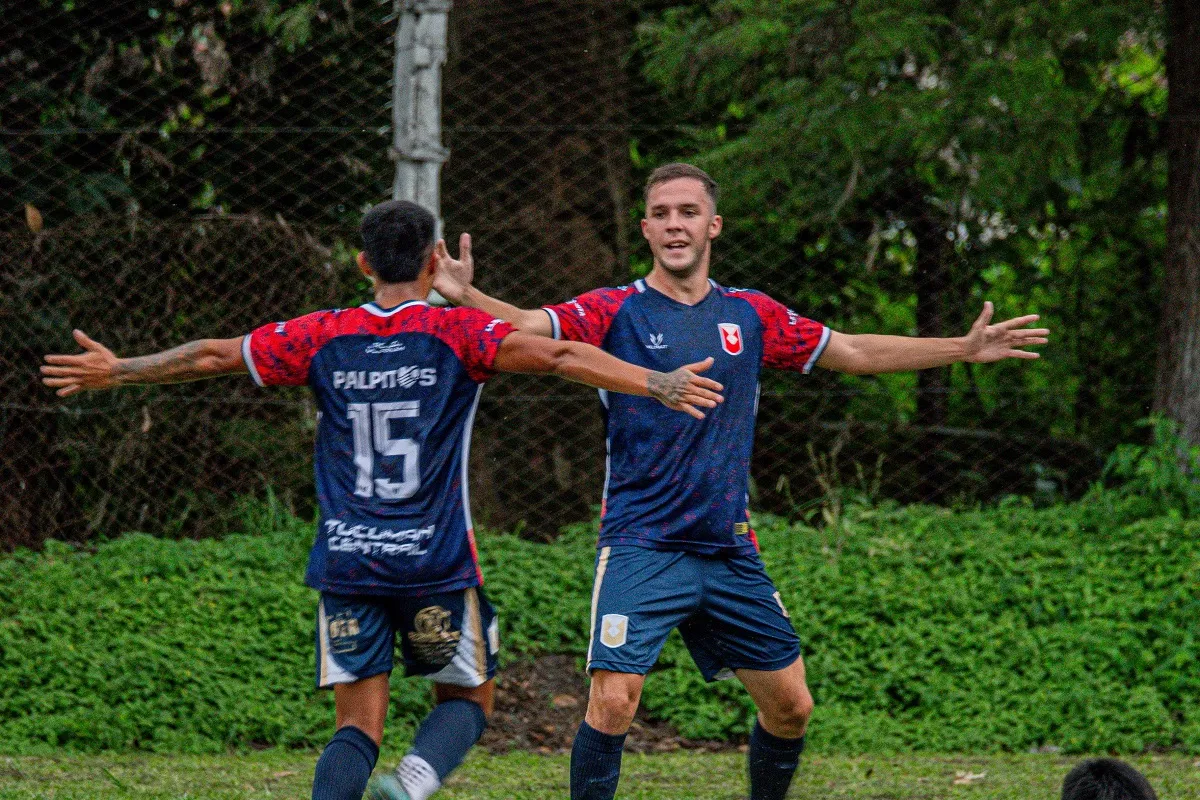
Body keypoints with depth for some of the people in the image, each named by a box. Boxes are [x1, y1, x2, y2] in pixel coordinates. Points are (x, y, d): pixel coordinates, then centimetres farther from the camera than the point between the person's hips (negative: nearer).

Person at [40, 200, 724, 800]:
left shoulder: (322, 337, 4)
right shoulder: (458, 334, -3)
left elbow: (212, 356, 10)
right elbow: (557, 356, -15)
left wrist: (120, 370, 22)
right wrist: (655, 385, -17)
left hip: (346, 561, 2)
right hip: (437, 561, -2)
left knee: (359, 725, 5)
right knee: (467, 698, 13)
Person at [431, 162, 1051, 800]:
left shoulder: (752, 316, 9)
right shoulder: (613, 312, -3)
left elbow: (854, 353, 19)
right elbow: (528, 327, -19)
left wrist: (965, 349, 18)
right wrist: (467, 296, -39)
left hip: (730, 552, 5)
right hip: (642, 548, -5)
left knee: (790, 706, 8)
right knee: (614, 699, -21)